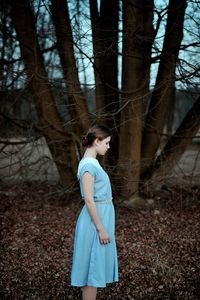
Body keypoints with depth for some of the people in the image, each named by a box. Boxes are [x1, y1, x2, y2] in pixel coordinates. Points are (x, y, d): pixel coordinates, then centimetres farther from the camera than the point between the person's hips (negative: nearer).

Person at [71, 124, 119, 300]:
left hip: (100, 217, 10)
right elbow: (89, 200, -22)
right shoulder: (88, 165, -19)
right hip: (96, 220, -10)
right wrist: (101, 228, -20)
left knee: (97, 265, 16)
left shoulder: (92, 162, 12)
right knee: (93, 266, -1)